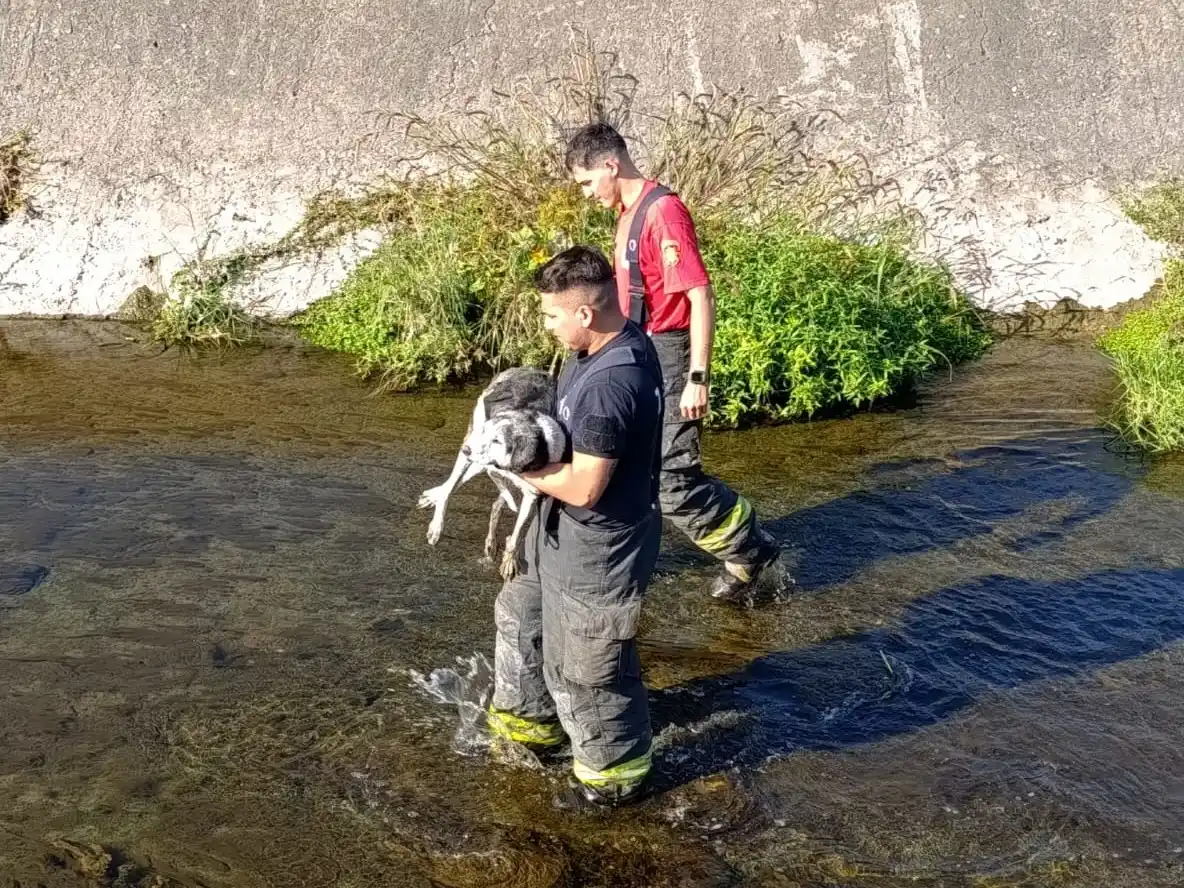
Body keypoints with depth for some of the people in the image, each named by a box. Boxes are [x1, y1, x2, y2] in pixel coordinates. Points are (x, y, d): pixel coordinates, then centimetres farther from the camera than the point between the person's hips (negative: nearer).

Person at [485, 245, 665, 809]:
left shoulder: (611, 383, -34)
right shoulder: (608, 344, -2)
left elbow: (583, 487, -29)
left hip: (598, 549, -10)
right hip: (564, 532, 10)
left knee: (584, 666, 9)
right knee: (522, 616, 28)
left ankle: (616, 771, 32)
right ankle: (531, 719, 50)